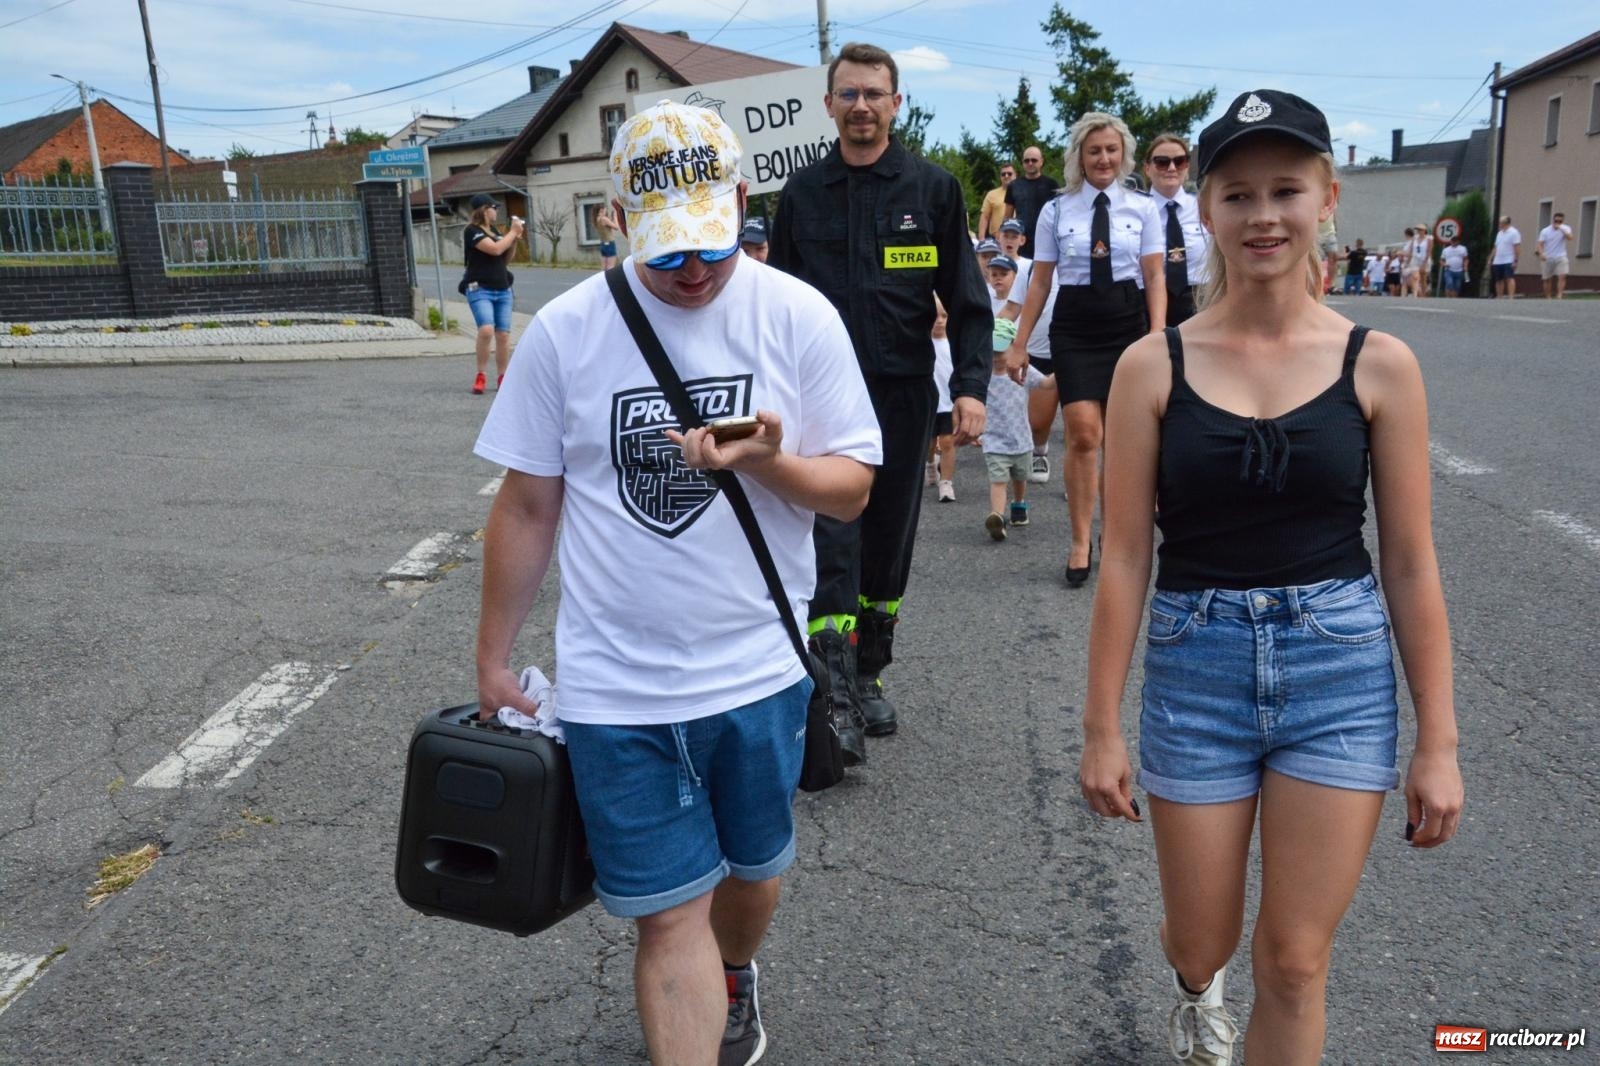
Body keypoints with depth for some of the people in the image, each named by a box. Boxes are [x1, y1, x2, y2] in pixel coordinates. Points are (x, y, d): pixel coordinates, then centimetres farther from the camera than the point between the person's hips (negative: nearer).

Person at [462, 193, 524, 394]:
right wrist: (513, 232, -7)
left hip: (502, 290, 7)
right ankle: (481, 376, -11)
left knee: (503, 334, 2)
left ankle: (502, 377, 12)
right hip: (480, 289, -7)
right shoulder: (472, 231, -7)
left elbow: (505, 259, 20)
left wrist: (514, 238, 7)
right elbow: (495, 249, -19)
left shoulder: (494, 230, 16)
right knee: (486, 330, -23)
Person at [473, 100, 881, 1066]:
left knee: (751, 869, 22)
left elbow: (853, 488, -3)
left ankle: (734, 976, 54)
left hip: (760, 669, 2)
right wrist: (494, 660, 7)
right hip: (616, 687, -1)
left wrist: (768, 462, -24)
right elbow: (527, 506, 3)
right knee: (668, 914, 4)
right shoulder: (565, 330, -4)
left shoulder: (798, 317, -5)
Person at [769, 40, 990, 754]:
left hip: (904, 391, 1)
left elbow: (966, 298, 4)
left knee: (890, 542, 9)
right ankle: (837, 696, -6)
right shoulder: (803, 193, 7)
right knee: (833, 541, -10)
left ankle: (869, 678, 26)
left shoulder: (933, 188, 4)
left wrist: (970, 385, -6)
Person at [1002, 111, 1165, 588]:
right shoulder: (1056, 211, 5)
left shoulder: (1142, 209, 5)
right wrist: (1019, 344, 4)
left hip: (1127, 323, 1)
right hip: (1074, 328, -1)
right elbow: (1040, 282, 7)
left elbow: (1155, 278, 3)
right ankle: (1080, 543, -1)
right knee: (1084, 435, -10)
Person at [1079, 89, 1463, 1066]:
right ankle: (1194, 985, 54)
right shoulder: (1154, 367, -4)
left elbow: (1410, 562, 1)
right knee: (1201, 944, 15)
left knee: (1294, 965, 6)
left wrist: (1439, 742, 2)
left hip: (1342, 669, 0)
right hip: (1196, 667, 0)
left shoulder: (1379, 364, -2)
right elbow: (1125, 558, -4)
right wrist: (1102, 727, -2)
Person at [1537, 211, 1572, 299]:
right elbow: (1540, 244, -5)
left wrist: (1561, 228, -23)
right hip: (1547, 258, 1)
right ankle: (1548, 297, 17)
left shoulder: (1566, 229, 1)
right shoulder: (1545, 231, 0)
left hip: (1560, 257, 0)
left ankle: (1559, 296, -21)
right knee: (1547, 279, 7)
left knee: (1562, 276, -17)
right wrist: (1541, 253, -24)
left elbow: (1570, 237, -17)